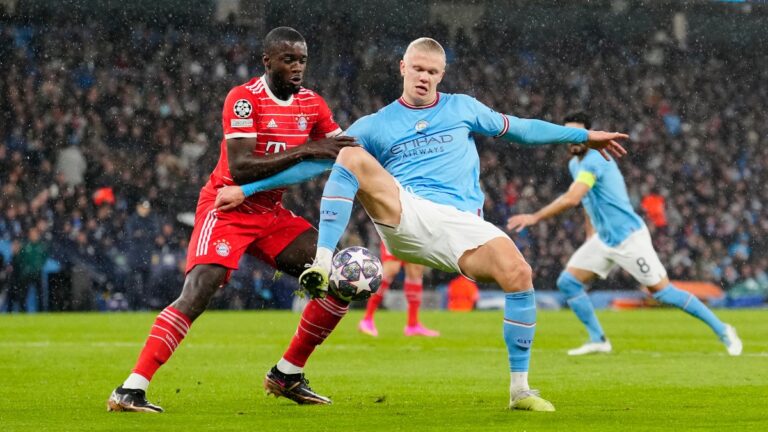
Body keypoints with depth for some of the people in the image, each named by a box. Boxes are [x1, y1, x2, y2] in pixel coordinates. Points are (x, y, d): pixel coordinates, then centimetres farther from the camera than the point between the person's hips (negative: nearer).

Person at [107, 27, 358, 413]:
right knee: (196, 295, -24)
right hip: (228, 207, -7)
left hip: (271, 213, 7)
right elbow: (239, 169, -28)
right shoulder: (244, 99, -17)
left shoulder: (312, 104, 3)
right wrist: (304, 151, -31)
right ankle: (130, 390, -25)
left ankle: (288, 375, 11)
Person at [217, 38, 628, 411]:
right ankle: (323, 264, -34)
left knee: (519, 273, -26)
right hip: (403, 215, -1)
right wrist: (246, 189, 4)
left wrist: (583, 136, 28)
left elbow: (517, 128, 30)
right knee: (352, 155, -25)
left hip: (461, 223, 1)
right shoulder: (375, 125, 15)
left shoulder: (462, 108, 21)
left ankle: (519, 389, -14)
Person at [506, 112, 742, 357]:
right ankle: (598, 340, 8)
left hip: (629, 238, -9)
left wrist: (535, 217, -31)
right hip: (603, 240, 9)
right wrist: (591, 233, 19)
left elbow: (571, 199, -34)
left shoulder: (594, 161, -21)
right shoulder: (575, 164, 10)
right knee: (567, 282, 0)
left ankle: (722, 330, 1)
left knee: (662, 291, -9)